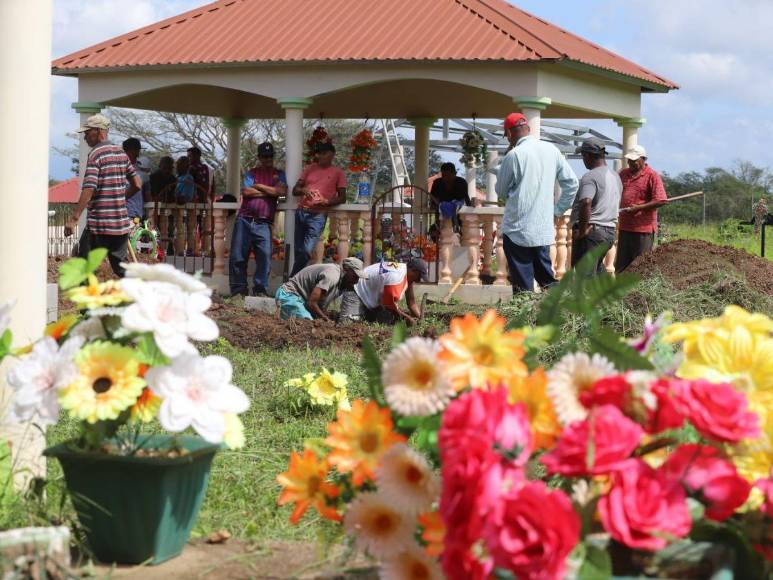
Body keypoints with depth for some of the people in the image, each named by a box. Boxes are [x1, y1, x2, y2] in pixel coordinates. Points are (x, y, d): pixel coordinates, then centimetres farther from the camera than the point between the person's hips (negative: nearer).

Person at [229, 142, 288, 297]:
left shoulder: (279, 174, 15)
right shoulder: (252, 173, 15)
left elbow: (282, 191, -5)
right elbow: (246, 192, -2)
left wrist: (259, 186, 0)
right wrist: (269, 192, 1)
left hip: (263, 223, -1)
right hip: (244, 219, 1)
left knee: (264, 255, -16)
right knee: (238, 256, -2)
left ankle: (260, 289, -10)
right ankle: (238, 289, 4)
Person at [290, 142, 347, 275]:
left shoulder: (338, 173, 7)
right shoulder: (310, 168, 16)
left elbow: (342, 198, 5)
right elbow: (294, 190, 14)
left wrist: (327, 202, -13)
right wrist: (303, 190, -10)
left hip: (318, 215, -4)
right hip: (301, 212, 4)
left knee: (306, 251, -15)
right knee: (298, 251, 3)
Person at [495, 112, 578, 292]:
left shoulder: (514, 155, -12)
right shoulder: (552, 150, 5)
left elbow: (501, 192, 0)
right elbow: (572, 183, 9)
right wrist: (557, 210, 14)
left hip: (518, 229, -5)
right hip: (545, 229, 5)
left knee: (522, 285, -1)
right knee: (547, 279, 15)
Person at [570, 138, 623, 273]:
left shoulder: (590, 177, -16)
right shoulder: (615, 177, 14)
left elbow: (586, 202, -31)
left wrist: (582, 230, -23)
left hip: (592, 231, -9)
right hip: (609, 230, 9)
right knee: (598, 268, 21)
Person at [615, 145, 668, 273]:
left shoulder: (652, 176, -7)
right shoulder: (624, 174, 13)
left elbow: (660, 200, -14)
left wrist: (639, 208, -18)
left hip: (643, 228, -6)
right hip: (625, 226, 7)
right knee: (621, 265, 10)